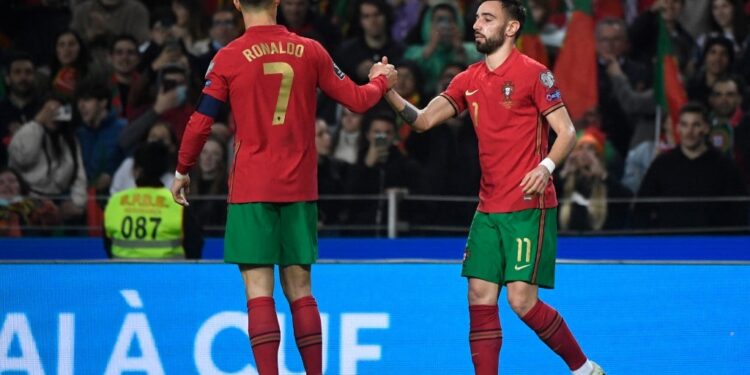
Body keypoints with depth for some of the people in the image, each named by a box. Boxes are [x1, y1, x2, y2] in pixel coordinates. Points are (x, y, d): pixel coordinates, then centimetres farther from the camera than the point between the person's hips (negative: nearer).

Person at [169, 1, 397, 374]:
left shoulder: (229, 58, -5)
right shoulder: (310, 51, 3)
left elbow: (200, 123, -3)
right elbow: (357, 101, 11)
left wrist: (182, 171, 13)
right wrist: (380, 81, 33)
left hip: (251, 187, -3)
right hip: (299, 188, 3)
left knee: (259, 291, -5)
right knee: (299, 289, 11)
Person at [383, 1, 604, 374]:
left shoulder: (533, 73, -6)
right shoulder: (468, 80, 12)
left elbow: (567, 132, -8)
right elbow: (424, 120, 7)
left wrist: (546, 166, -27)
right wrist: (390, 93, -10)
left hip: (529, 207, -6)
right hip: (488, 209, 7)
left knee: (522, 299, -10)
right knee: (480, 298, 0)